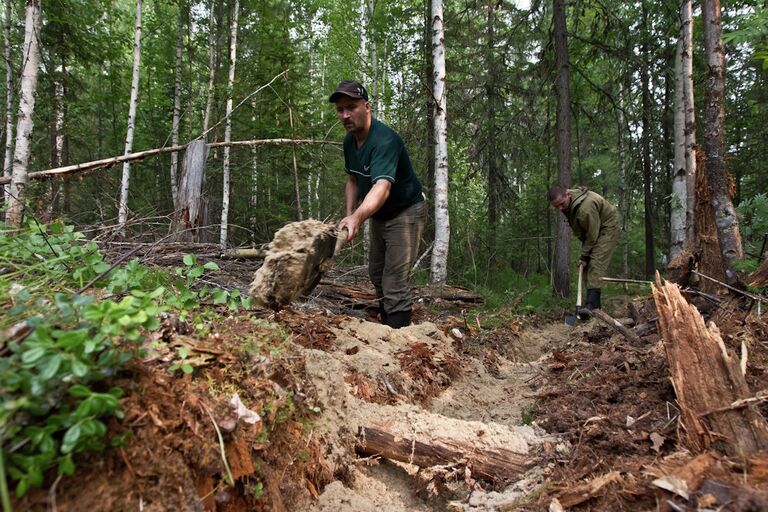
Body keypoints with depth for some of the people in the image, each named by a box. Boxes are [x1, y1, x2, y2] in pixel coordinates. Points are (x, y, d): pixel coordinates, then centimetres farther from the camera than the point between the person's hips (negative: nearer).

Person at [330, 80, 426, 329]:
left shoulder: (384, 140, -31)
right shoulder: (349, 141, -3)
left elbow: (382, 186, -47)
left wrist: (358, 217, -64)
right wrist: (349, 214, -5)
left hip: (405, 213, -9)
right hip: (378, 215, 9)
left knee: (395, 282, -16)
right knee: (376, 273, 22)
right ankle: (385, 323, 44)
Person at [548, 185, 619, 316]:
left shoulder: (585, 207, -38)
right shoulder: (567, 203, -9)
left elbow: (592, 235, -29)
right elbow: (578, 229, 7)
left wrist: (584, 256, -19)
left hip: (607, 227, -9)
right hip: (590, 229, 9)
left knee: (596, 263, -21)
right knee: (588, 265, 5)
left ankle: (592, 306, -29)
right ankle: (595, 305, 10)